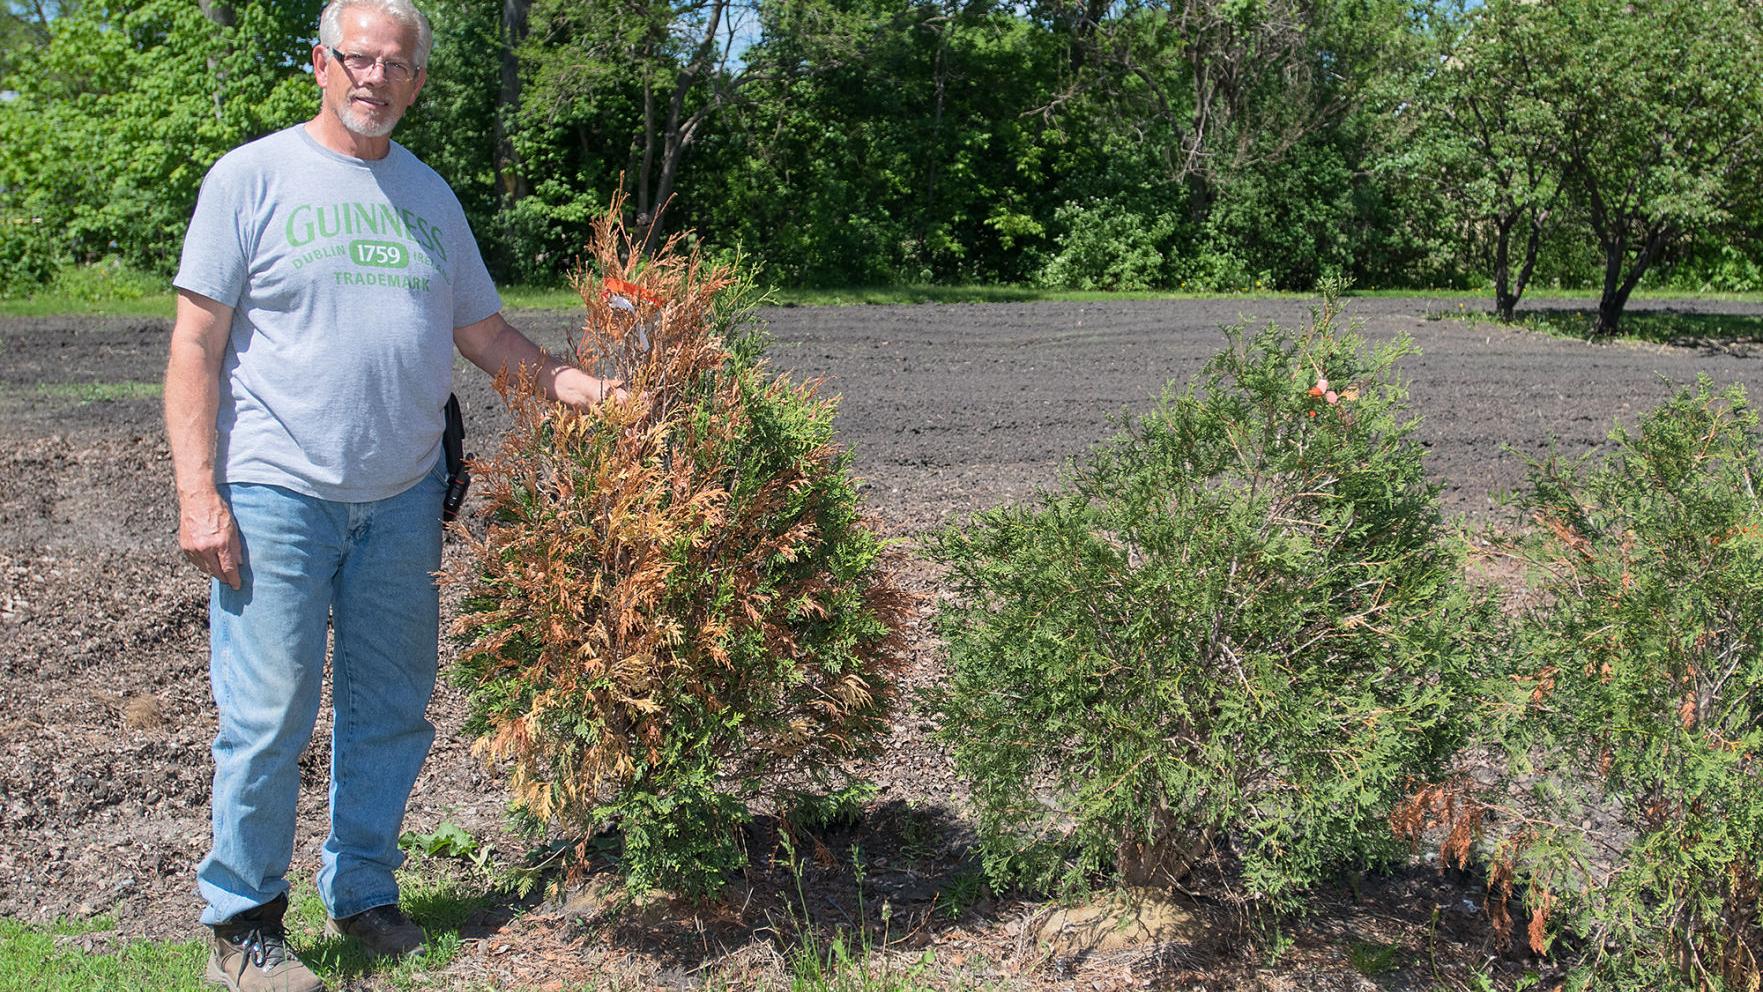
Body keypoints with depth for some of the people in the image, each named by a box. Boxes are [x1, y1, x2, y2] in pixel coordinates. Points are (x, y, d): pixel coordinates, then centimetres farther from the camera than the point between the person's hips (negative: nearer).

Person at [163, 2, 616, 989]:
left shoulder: (430, 194, 13)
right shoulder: (252, 177, -1)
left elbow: (483, 329, 18)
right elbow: (197, 345, -4)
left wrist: (580, 385, 2)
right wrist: (198, 491, -12)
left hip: (403, 498, 5)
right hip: (277, 493, -4)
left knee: (391, 712, 11)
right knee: (268, 718, -3)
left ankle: (363, 893, 26)